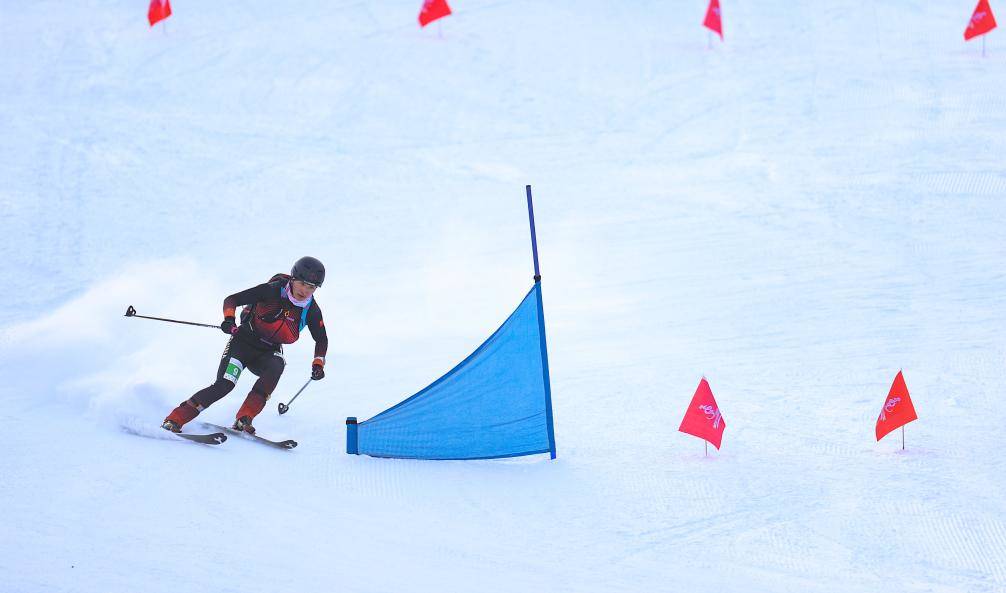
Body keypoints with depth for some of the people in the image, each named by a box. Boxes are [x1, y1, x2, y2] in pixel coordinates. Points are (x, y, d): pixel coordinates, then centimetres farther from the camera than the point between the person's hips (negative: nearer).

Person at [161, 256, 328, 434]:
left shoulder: (311, 310, -8)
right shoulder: (272, 291, -18)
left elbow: (321, 339, 9)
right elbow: (232, 299, -14)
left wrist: (318, 364, -6)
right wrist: (229, 319, -33)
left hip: (268, 353, 3)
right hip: (244, 341, -3)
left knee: (276, 366, -33)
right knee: (224, 385, -23)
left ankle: (243, 419, -31)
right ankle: (174, 419, -15)